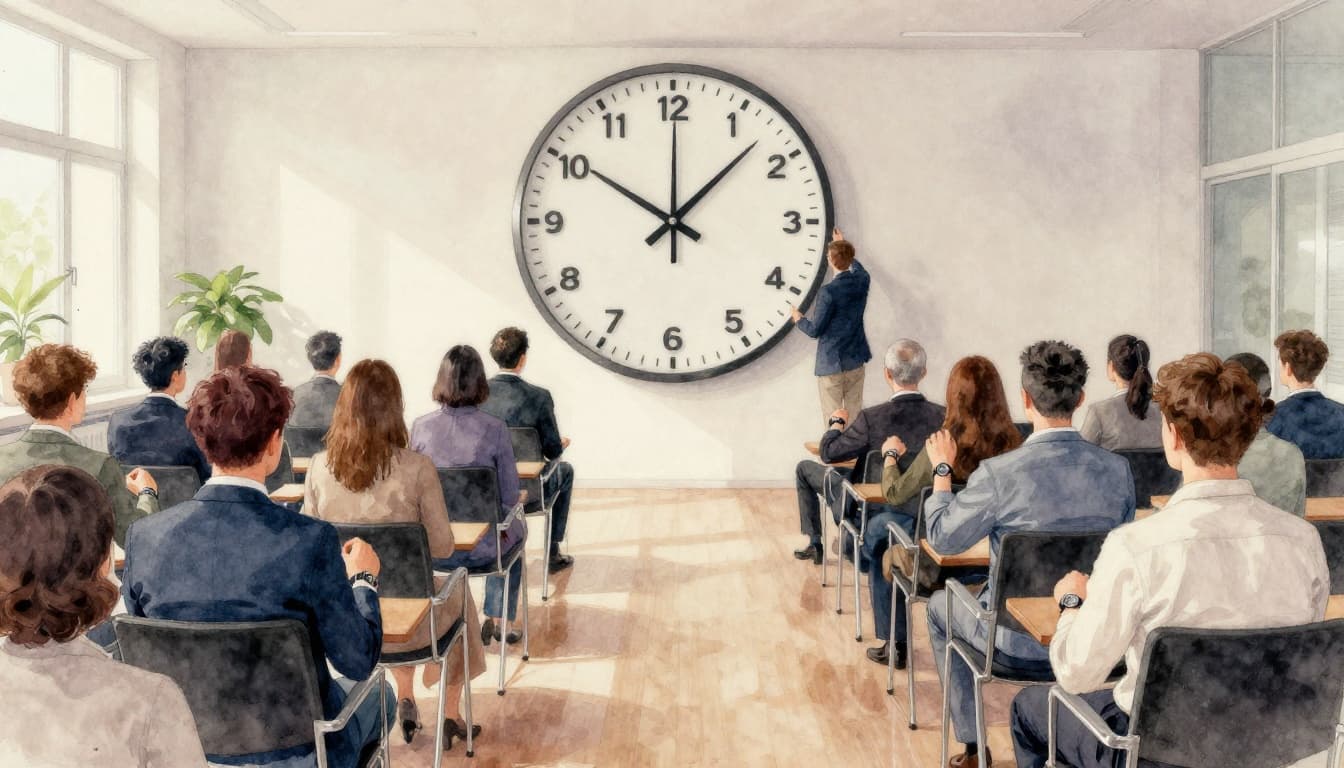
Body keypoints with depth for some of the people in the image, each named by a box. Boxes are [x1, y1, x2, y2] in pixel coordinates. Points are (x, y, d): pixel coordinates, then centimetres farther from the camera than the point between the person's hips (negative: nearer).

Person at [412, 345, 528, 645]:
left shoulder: (421, 426, -8)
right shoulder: (494, 429, -16)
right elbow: (509, 497, -11)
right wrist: (521, 496, 12)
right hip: (480, 548, -3)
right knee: (517, 527, 33)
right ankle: (498, 620, 39)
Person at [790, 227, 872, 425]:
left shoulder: (829, 292, -21)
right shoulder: (862, 280, -1)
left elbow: (815, 330, -14)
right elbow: (856, 267, 26)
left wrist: (798, 319, 6)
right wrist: (843, 246, 40)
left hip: (831, 363, -6)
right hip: (855, 360, 6)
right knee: (855, 414, 12)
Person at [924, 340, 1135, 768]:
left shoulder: (999, 473, -23)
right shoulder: (1117, 470, -11)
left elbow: (942, 539, -7)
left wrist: (942, 468, 6)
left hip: (1022, 645, -4)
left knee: (939, 606, 26)